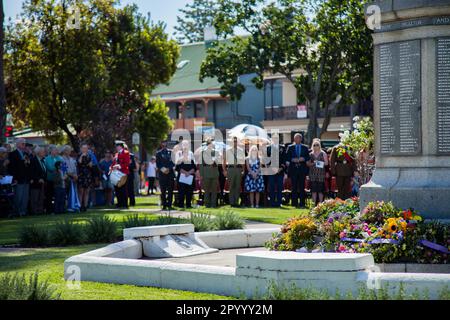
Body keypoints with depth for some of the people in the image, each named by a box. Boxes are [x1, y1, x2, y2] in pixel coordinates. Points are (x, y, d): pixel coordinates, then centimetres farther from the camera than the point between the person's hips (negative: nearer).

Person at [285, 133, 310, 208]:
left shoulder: (305, 148, 11)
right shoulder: (290, 147, 11)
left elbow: (308, 158, 6)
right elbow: (287, 158, 5)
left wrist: (303, 159, -13)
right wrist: (293, 160, -12)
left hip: (302, 169, 0)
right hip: (293, 169, 0)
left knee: (302, 187, -1)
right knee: (294, 187, 0)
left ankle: (302, 204, 1)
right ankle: (295, 203, 3)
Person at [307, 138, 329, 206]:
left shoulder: (323, 153, 6)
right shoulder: (311, 154, 12)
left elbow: (326, 163, 5)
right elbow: (308, 164, 12)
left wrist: (321, 163, -13)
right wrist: (313, 163, -7)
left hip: (321, 173, -2)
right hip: (313, 173, 2)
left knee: (320, 189, -5)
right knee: (314, 189, -2)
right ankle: (314, 203, 3)